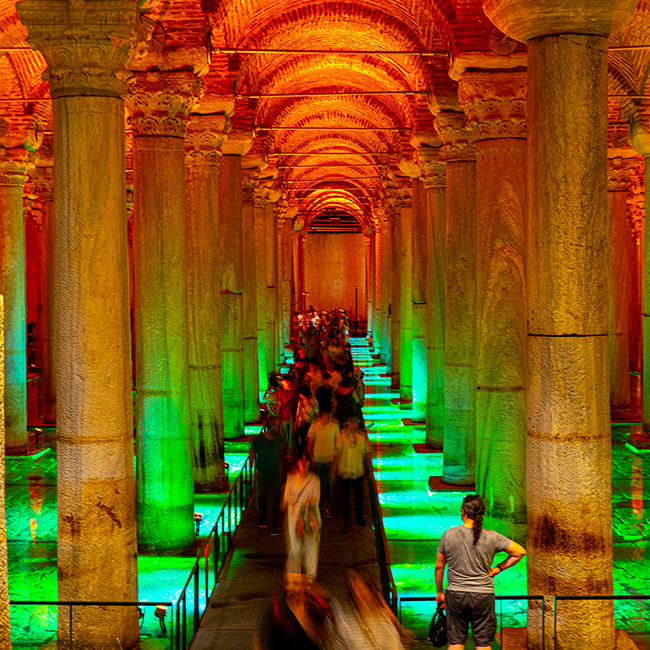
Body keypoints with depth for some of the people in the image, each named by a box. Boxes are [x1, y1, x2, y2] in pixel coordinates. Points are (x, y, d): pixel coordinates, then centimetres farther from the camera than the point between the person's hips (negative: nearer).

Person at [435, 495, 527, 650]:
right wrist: (498, 568, 6)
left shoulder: (449, 535, -5)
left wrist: (439, 592, 15)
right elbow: (520, 552, -1)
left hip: (456, 594, 0)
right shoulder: (492, 537, -6)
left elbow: (439, 567, 2)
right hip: (483, 596, 0)